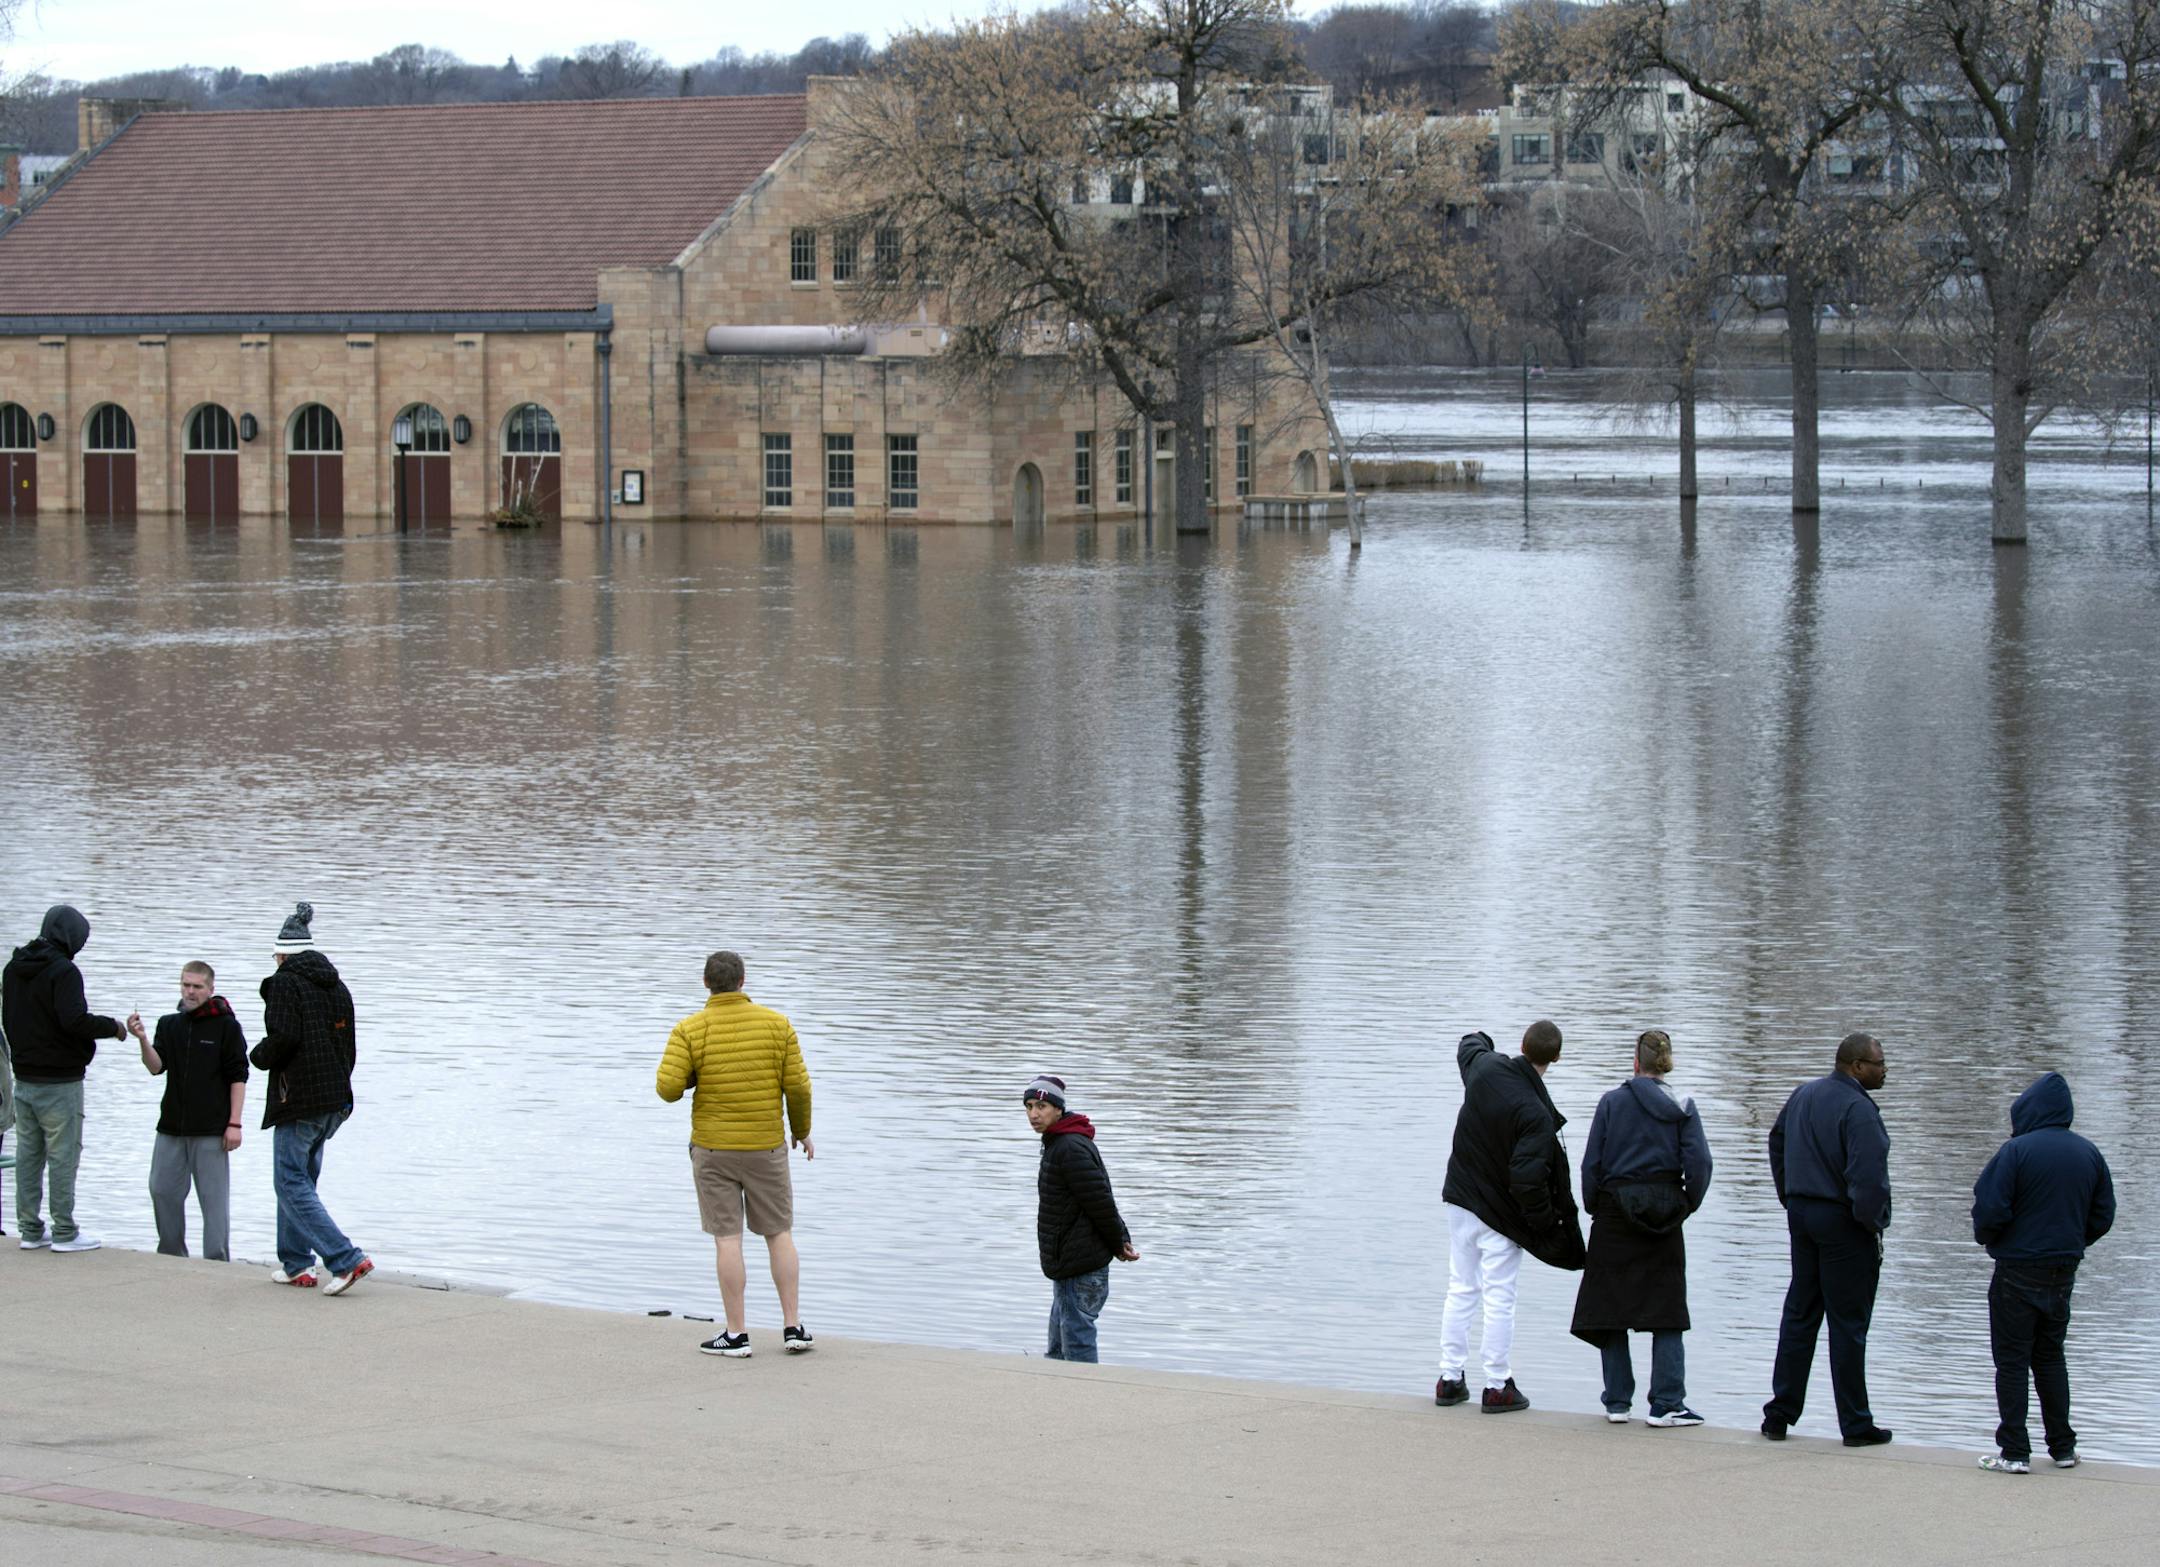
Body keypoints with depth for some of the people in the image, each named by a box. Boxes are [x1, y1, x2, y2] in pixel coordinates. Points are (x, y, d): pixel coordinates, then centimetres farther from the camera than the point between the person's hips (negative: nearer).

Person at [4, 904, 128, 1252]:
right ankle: (64, 1233, -1)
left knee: (28, 1153, 11)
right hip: (60, 1081, -8)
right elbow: (74, 1020, -25)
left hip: (24, 1077, 8)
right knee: (63, 1155, -2)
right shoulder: (63, 971, -16)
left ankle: (30, 1229, 14)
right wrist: (112, 1026, -11)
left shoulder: (13, 969, 10)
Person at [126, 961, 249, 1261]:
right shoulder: (169, 1024, 12)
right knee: (163, 1191, 7)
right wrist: (142, 1040, -17)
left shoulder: (226, 1026, -2)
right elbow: (156, 1067, 1)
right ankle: (171, 1256, 19)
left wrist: (234, 1123, -8)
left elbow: (238, 1078, -3)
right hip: (171, 1128, 5)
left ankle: (216, 1260, -1)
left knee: (213, 1196, -4)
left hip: (211, 1132, -5)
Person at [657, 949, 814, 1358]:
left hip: (713, 1148, -2)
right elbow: (797, 1085, -5)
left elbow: (668, 1089, -17)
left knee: (727, 1239, 3)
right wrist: (802, 1130, 12)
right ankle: (793, 1328, 9)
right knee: (779, 1234, 12)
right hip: (766, 1147, 2)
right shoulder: (776, 1024, -5)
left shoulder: (690, 1030, -10)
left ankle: (737, 1335, 4)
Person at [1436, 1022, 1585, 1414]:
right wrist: (1546, 1221, -15)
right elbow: (1526, 1178, -31)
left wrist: (1479, 1039, 44)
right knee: (1499, 1298, 1)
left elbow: (1469, 1046, 19)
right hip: (1500, 1213, -6)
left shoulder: (1485, 1067, -8)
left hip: (1460, 1200, 6)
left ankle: (1450, 1378, 18)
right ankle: (1498, 1387, 5)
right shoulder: (1536, 1114, -26)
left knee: (1460, 1290, 14)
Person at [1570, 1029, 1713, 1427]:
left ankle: (1617, 1402, 9)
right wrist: (1688, 1205, 5)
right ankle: (1666, 1404, -4)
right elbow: (1699, 1163, -9)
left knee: (1611, 1312, 8)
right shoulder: (1681, 1107, -1)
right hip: (1664, 1215, 0)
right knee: (1667, 1314, 4)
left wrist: (1592, 1208, 10)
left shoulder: (1611, 1103, -1)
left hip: (1615, 1216, 0)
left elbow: (1592, 1163, -2)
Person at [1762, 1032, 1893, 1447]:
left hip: (1801, 1214, 8)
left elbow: (1777, 1141, 23)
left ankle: (1779, 1415, 15)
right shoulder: (1857, 1108, -19)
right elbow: (1868, 1175, -26)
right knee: (1848, 1324, -1)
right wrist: (1872, 1224, -13)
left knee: (1798, 1317, 14)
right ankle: (1856, 1424, 4)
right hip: (1843, 1225, -8)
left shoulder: (1802, 1095, 10)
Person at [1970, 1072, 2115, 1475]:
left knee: (2012, 1360, 1)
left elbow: (1990, 1210, -18)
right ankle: (2063, 1446, 18)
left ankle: (2015, 1452, -1)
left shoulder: (2016, 1151, -15)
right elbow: (2103, 1215, 8)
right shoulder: (2089, 1154, 3)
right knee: (2050, 1358, 18)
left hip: (2018, 1272, -6)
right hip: (2064, 1273, 6)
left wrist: (1986, 1238, 4)